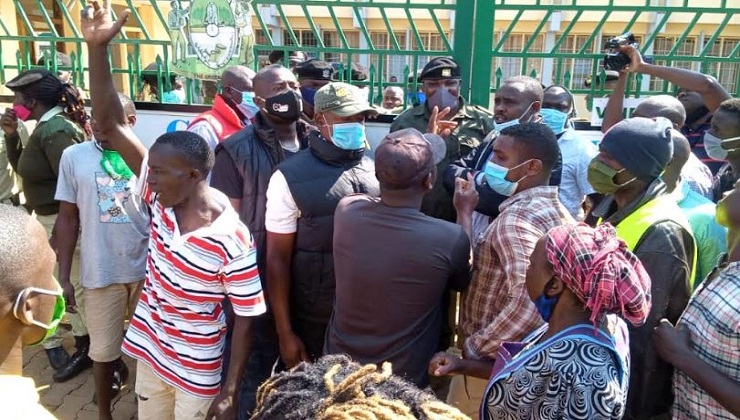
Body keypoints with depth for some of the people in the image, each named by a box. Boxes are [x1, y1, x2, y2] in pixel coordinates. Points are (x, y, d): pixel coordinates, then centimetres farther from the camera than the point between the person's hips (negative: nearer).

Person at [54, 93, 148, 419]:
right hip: (100, 272, 0)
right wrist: (63, 276, 1)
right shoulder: (74, 156, -1)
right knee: (103, 349, 12)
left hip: (148, 268, 1)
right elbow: (68, 218, 2)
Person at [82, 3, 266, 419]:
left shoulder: (231, 239, -27)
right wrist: (97, 46, -21)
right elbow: (111, 125, -13)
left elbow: (245, 319, -19)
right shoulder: (161, 198, -13)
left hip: (198, 372, -6)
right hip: (149, 350, 6)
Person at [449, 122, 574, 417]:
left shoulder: (517, 216, -22)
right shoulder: (554, 209, 7)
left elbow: (528, 303, -35)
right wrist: (465, 213, 6)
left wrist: (474, 347, -24)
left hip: (490, 363, -9)